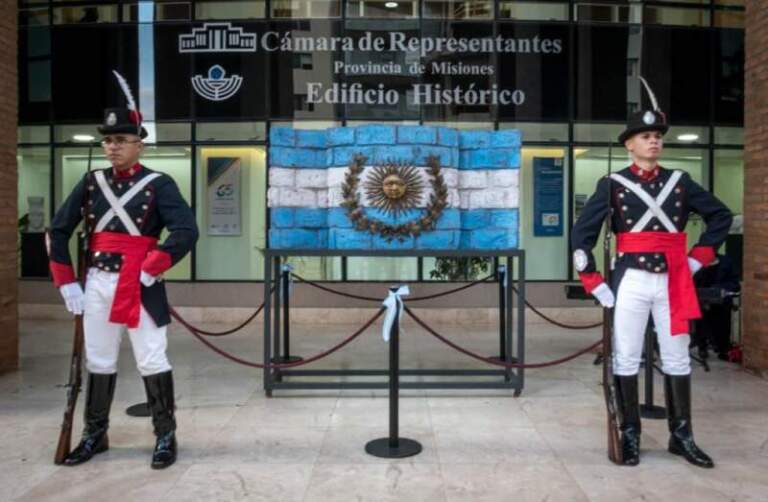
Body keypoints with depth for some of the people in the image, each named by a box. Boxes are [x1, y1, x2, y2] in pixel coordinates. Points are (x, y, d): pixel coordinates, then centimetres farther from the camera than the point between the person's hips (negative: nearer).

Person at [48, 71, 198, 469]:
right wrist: (66, 282, 7)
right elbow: (58, 230, 13)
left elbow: (186, 232, -18)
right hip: (97, 284, 5)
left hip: (139, 286, -5)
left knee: (151, 361, -1)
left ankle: (165, 437, 13)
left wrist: (148, 272, -17)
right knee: (98, 362, 15)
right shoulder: (92, 182, 9)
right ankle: (94, 435, 30)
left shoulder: (158, 184, -6)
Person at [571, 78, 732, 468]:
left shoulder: (680, 181, 8)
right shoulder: (612, 184, -2)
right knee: (626, 359, 2)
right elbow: (582, 234, -5)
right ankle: (630, 435, 15)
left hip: (673, 281, 3)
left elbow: (721, 215, 17)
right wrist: (594, 284, -8)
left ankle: (681, 436, 22)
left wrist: (698, 258, 9)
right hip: (631, 281, -3)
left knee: (678, 359, 9)